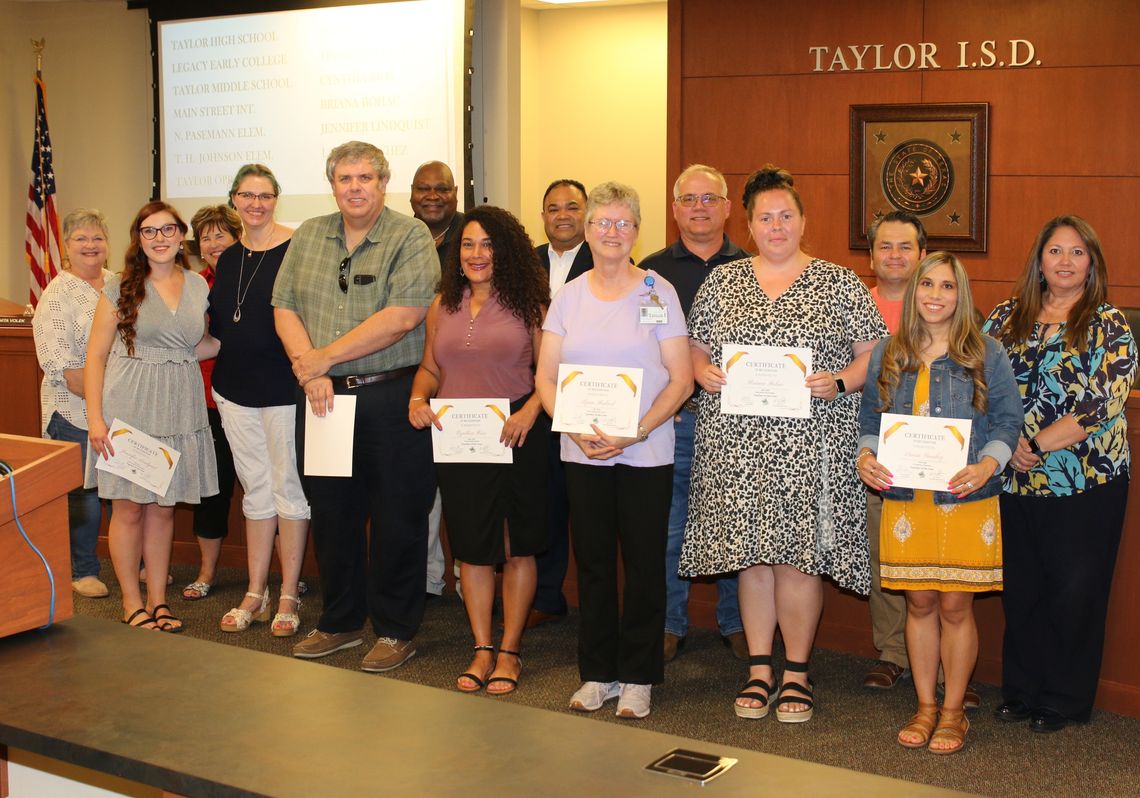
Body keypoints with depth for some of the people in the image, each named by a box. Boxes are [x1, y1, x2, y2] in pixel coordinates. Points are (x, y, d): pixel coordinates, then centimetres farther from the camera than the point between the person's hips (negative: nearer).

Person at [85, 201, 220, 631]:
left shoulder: (197, 286, 7)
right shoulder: (120, 288, -2)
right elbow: (96, 355, -3)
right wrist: (95, 418, -11)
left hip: (178, 409, 3)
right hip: (128, 407, -3)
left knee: (163, 507, 10)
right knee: (128, 508, 3)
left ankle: (157, 599, 20)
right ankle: (131, 602, 15)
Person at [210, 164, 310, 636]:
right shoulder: (228, 260, 12)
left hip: (283, 387, -6)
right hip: (235, 389, 6)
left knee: (288, 489, 2)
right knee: (256, 490, 13)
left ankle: (288, 597, 12)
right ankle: (256, 594, 20)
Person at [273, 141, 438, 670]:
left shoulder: (411, 237, -6)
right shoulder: (308, 237, 12)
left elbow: (402, 317, -17)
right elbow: (284, 308, 7)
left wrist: (323, 358, -13)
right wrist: (307, 372, -9)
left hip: (391, 397, -5)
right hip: (323, 397, 5)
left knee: (397, 517, 2)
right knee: (330, 512, 13)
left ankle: (395, 631, 15)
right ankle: (340, 622, 28)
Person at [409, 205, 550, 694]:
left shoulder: (527, 302, -2)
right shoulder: (444, 306, 11)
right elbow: (430, 367, 16)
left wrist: (531, 410, -20)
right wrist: (419, 398, -3)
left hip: (516, 436, -3)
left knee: (517, 546, 5)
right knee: (471, 546, 8)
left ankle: (509, 651, 16)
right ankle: (482, 649, 18)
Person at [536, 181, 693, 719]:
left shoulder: (658, 292, -1)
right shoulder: (568, 297, 7)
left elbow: (681, 379, -5)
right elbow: (545, 377, 5)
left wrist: (636, 431, -17)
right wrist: (575, 428, -13)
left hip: (644, 453, -2)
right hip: (582, 453, 3)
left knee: (643, 564, 3)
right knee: (593, 563, 9)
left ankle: (637, 677, 16)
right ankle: (597, 673, 21)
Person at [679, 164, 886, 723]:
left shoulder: (838, 284, 4)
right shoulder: (722, 282, 11)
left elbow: (873, 357, 3)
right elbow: (697, 349, 16)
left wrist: (838, 383, -14)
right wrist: (704, 372, -5)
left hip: (810, 444, -2)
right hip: (738, 443, 2)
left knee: (799, 554, -3)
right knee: (750, 553, 6)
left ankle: (796, 672, 13)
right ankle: (759, 669, 19)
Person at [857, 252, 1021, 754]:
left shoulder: (986, 354, 0)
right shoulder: (886, 355, 8)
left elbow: (1008, 422, 0)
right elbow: (869, 420, 12)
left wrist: (987, 465, -17)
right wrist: (865, 456, -7)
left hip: (966, 503, -2)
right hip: (904, 501, 2)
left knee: (955, 605, 2)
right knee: (920, 603, 8)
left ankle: (953, 711, 17)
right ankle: (926, 706, 22)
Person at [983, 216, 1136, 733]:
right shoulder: (1006, 318, 7)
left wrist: (1036, 445, -16)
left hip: (1086, 483, -3)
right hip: (1014, 481, 3)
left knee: (1075, 593, 5)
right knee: (1020, 589, 11)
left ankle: (1064, 701, 19)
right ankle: (1020, 691, 25)